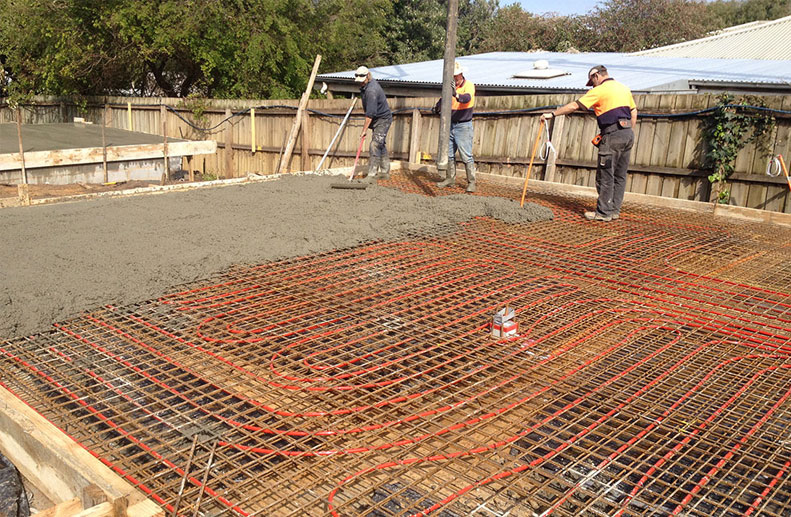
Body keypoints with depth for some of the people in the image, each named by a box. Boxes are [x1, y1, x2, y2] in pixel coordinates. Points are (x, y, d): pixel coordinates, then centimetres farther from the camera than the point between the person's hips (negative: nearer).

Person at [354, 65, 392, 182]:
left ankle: (372, 175, -16)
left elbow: (370, 114, -30)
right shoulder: (365, 85, 4)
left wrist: (364, 130, -26)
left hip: (383, 120, -10)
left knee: (375, 146, -16)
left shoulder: (371, 90, -28)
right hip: (377, 119, 10)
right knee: (381, 145, 14)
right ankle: (385, 172, 23)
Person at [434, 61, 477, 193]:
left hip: (463, 126, -7)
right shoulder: (450, 86, 10)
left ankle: (471, 182, -4)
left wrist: (456, 95, -50)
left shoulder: (468, 85, -9)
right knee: (449, 154, 10)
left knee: (467, 156, -8)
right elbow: (444, 99, 20)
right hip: (450, 125, 7)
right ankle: (450, 179, 20)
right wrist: (437, 107, 0)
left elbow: (467, 98, -30)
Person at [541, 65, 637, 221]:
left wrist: (552, 114, -2)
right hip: (628, 134, 8)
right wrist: (627, 132, 21)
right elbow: (634, 113, 18)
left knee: (605, 176, -2)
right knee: (620, 176, 11)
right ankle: (615, 210, 15)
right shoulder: (624, 88, 17)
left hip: (612, 135, -8)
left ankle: (604, 212, 1)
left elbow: (574, 106, -7)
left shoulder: (600, 90, -5)